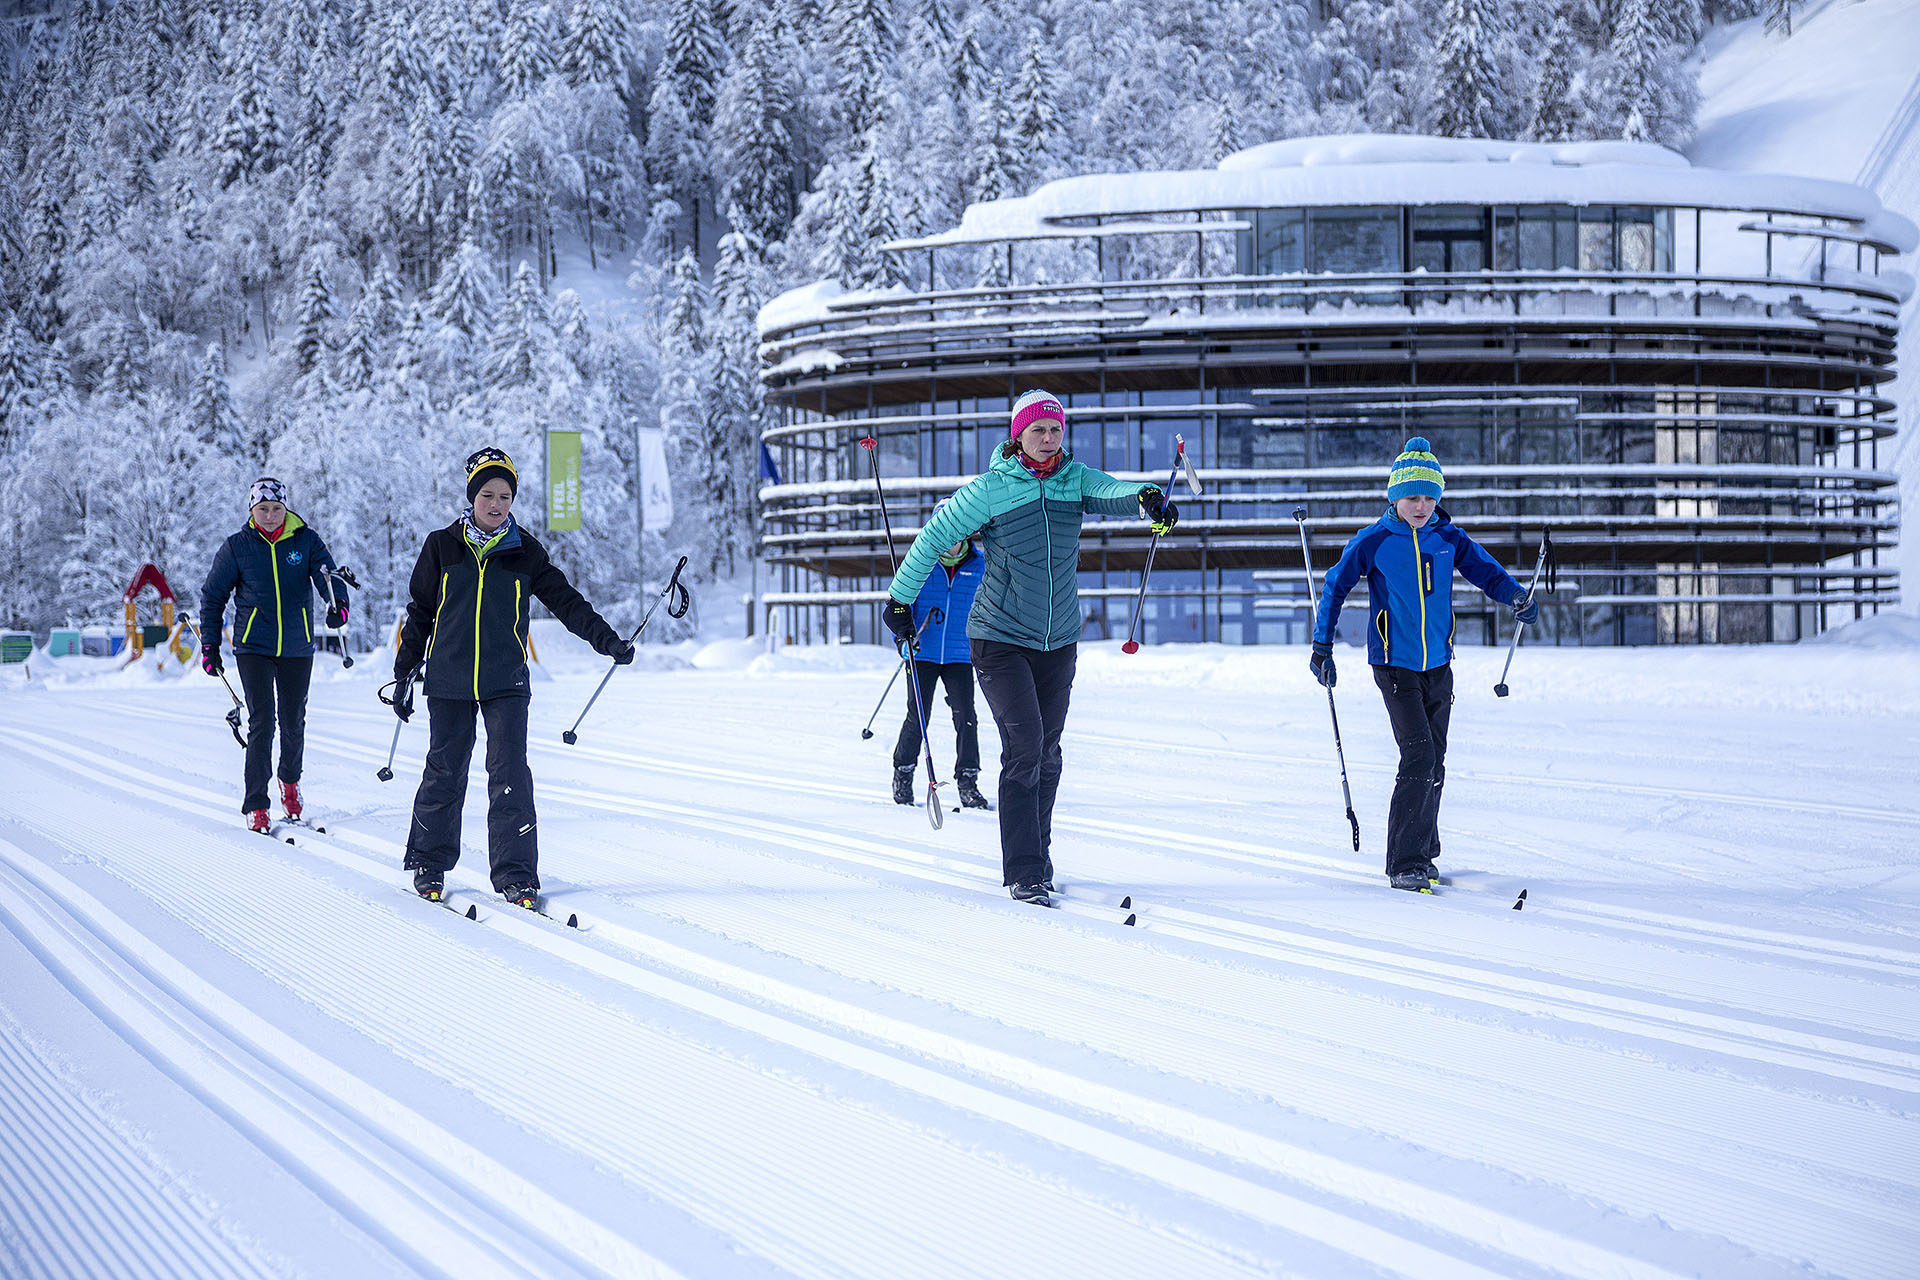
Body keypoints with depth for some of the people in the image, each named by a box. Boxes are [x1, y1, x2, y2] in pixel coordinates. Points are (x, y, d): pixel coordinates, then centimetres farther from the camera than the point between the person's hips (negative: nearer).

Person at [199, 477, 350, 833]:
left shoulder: (306, 541, 1)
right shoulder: (237, 547, 1)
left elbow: (329, 574, -11)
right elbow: (212, 597, 9)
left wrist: (338, 604, -34)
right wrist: (209, 646, 5)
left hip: (297, 648, 1)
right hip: (253, 647, -1)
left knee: (293, 722, 9)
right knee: (262, 721, -10)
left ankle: (290, 780, 38)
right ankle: (255, 806, -5)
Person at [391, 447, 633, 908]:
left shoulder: (525, 553, 3)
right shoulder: (442, 547, 3)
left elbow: (566, 602, 5)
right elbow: (419, 612, 9)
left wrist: (608, 641, -5)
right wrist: (404, 674, 8)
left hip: (506, 683, 0)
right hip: (449, 681, 0)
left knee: (510, 774, -9)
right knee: (444, 773, 6)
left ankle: (515, 874, -7)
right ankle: (429, 864, 22)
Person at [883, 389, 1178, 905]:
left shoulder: (1074, 479, -1)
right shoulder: (990, 489, -10)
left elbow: (1112, 492, -21)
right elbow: (933, 539, -2)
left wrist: (1145, 497, -44)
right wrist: (900, 601, 3)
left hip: (1058, 640, 4)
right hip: (1000, 638, -4)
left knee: (1047, 755, 9)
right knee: (1024, 744, -15)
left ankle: (1037, 858, 23)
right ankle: (1023, 873, -15)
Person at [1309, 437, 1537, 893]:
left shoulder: (1449, 539, 2)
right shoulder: (1373, 541, -6)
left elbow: (1487, 572, 4)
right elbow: (1335, 588, 1)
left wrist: (1518, 598, -18)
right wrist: (1322, 646, -2)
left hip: (1438, 665, 4)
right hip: (1395, 666, -4)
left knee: (1434, 762, 10)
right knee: (1419, 757, -15)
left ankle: (1423, 852, 26)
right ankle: (1403, 864, -10)